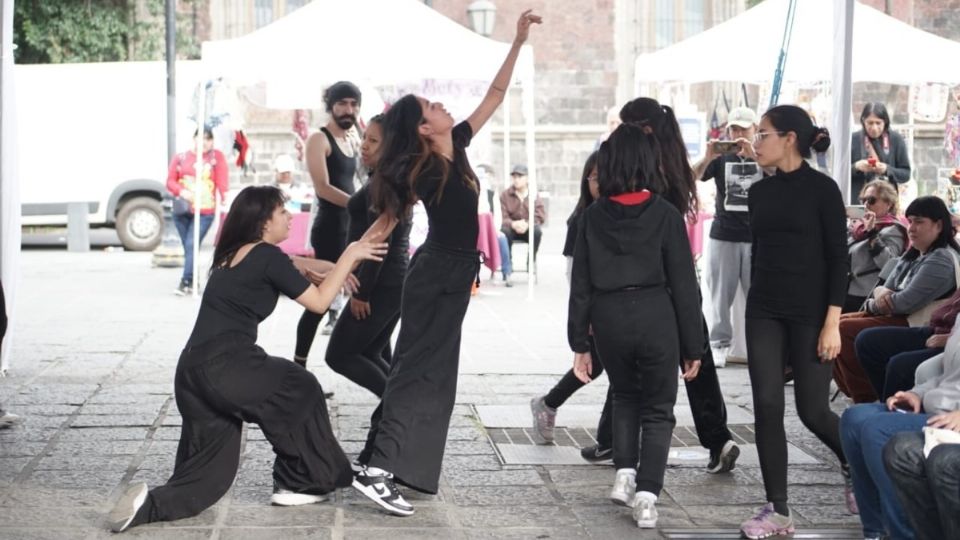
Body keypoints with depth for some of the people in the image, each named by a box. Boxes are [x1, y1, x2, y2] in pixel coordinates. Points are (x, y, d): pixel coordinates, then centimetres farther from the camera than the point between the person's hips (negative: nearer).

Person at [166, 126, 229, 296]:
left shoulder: (217, 156, 5)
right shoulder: (180, 158, 9)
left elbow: (223, 180, -3)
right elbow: (170, 181, 8)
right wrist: (181, 191, -11)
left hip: (204, 212, -3)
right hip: (182, 211, 3)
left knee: (192, 245, -14)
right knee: (188, 247, 8)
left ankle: (186, 282, -14)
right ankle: (192, 282, 19)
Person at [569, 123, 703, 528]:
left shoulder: (593, 217, 1)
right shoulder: (665, 216, -6)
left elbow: (580, 285, 3)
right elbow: (683, 285, -4)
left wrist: (579, 343, 9)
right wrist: (693, 346, 2)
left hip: (608, 318, 3)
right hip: (655, 316, -2)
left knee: (625, 396, 27)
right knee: (658, 408, 10)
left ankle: (624, 473, 12)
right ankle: (646, 496, -2)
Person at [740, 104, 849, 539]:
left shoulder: (821, 189, -8)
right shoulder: (760, 192, 8)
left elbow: (838, 258, -9)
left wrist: (832, 323, -14)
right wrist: (756, 307, 15)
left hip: (810, 314, -5)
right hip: (763, 313, 5)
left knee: (812, 410, -2)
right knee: (767, 407, -2)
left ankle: (856, 465, 29)